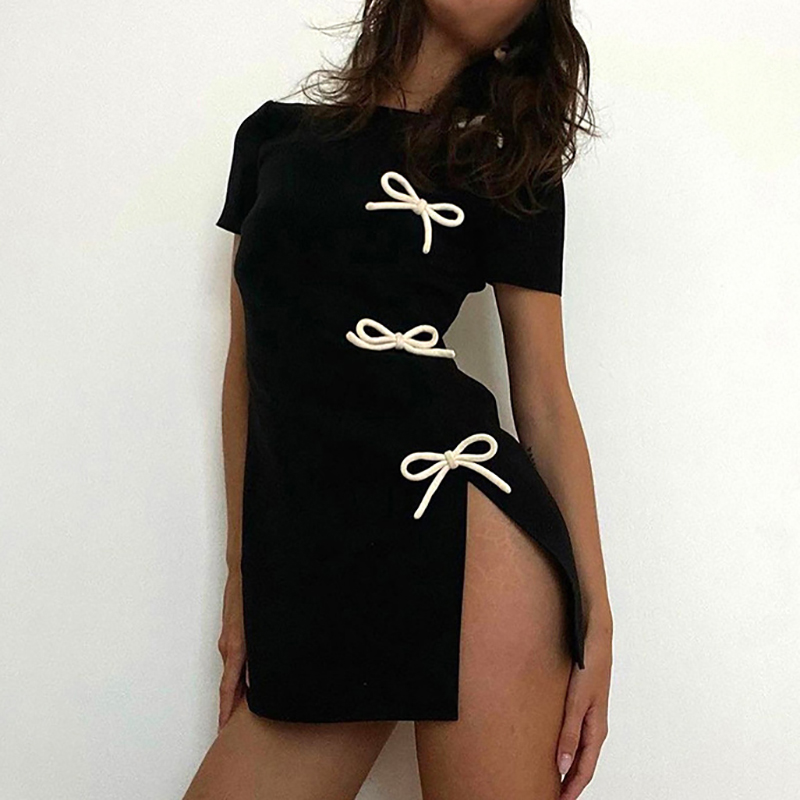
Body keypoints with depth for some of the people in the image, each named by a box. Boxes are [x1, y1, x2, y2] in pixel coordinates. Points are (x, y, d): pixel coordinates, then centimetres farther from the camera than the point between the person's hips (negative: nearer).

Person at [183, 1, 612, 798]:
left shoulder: (510, 166, 11)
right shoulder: (274, 134, 17)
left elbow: (545, 397, 6)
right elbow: (248, 364, 17)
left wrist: (596, 607, 0)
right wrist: (243, 573, 15)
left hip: (462, 522, -2)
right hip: (303, 560, 3)